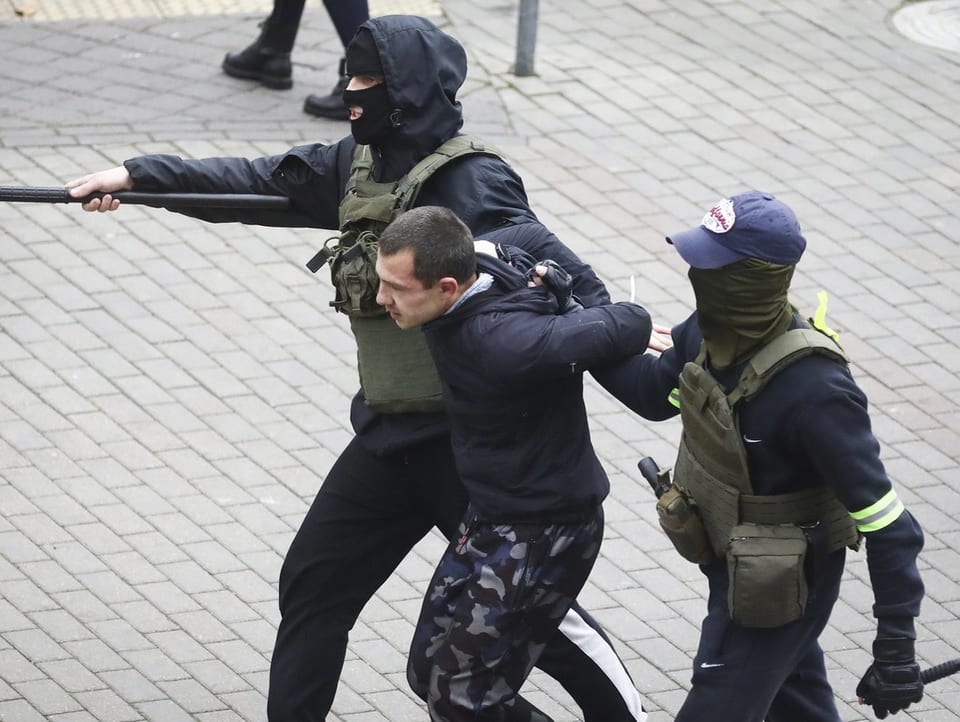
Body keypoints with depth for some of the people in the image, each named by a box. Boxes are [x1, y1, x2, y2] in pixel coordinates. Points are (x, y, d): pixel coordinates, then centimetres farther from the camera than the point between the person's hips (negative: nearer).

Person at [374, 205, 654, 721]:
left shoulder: (506, 343, -34)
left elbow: (628, 328, -30)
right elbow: (524, 237, 12)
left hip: (545, 534, -9)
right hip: (489, 519, 9)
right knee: (429, 673, 16)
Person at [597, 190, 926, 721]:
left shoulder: (813, 391, -36)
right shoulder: (709, 333, -13)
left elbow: (886, 524, -30)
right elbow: (654, 392, 9)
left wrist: (896, 647, -28)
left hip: (776, 591, -8)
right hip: (731, 566, 8)